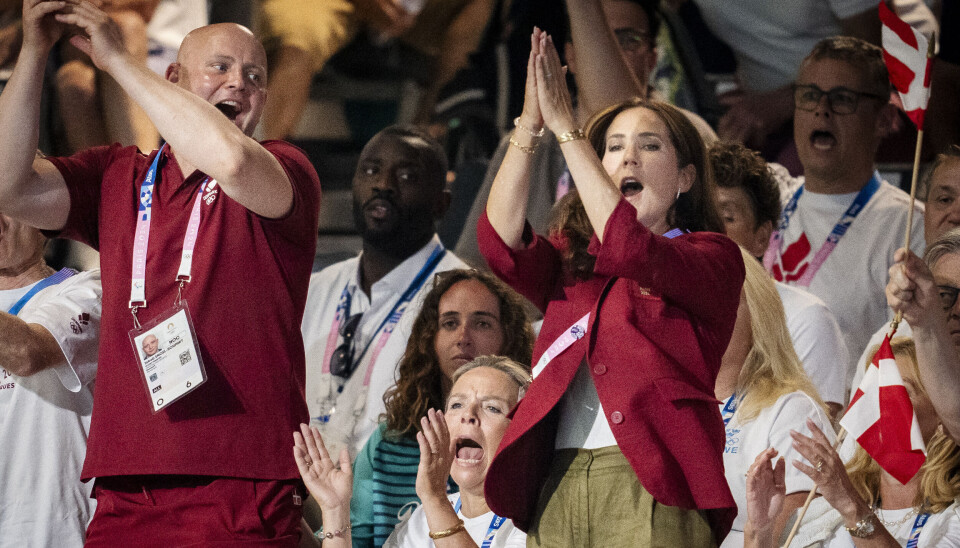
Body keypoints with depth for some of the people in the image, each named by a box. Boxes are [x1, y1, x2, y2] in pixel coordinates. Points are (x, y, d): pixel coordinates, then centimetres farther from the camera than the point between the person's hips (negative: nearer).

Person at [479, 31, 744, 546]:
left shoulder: (713, 257, 10)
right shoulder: (571, 261, 24)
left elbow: (628, 247, -9)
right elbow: (501, 240, 4)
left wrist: (566, 126, -8)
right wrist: (529, 125, -6)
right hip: (558, 485, 4)